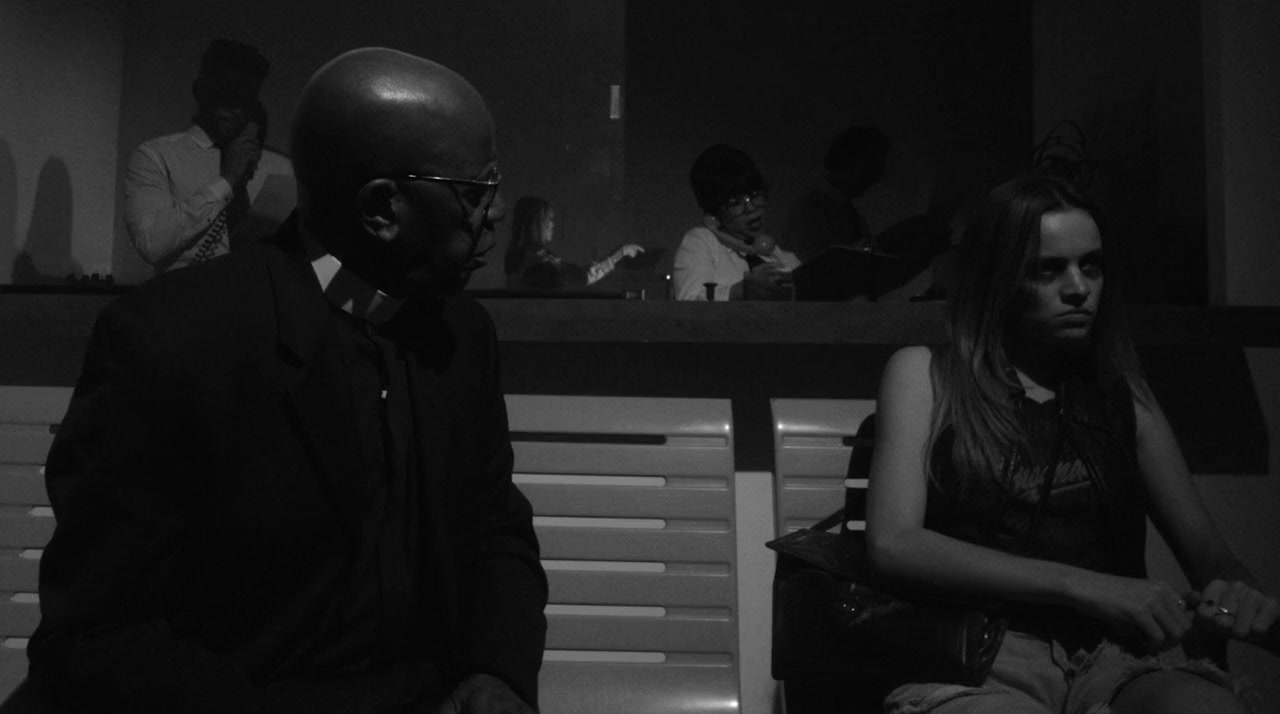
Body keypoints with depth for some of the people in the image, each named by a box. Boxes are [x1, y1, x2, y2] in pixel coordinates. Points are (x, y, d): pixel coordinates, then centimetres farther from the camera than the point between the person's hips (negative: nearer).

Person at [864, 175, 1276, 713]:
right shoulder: (925, 374, 7)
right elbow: (892, 545, -6)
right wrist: (1082, 585, -15)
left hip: (1112, 656, 3)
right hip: (980, 657, -3)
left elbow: (1207, 552, 17)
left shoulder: (1123, 394, 18)